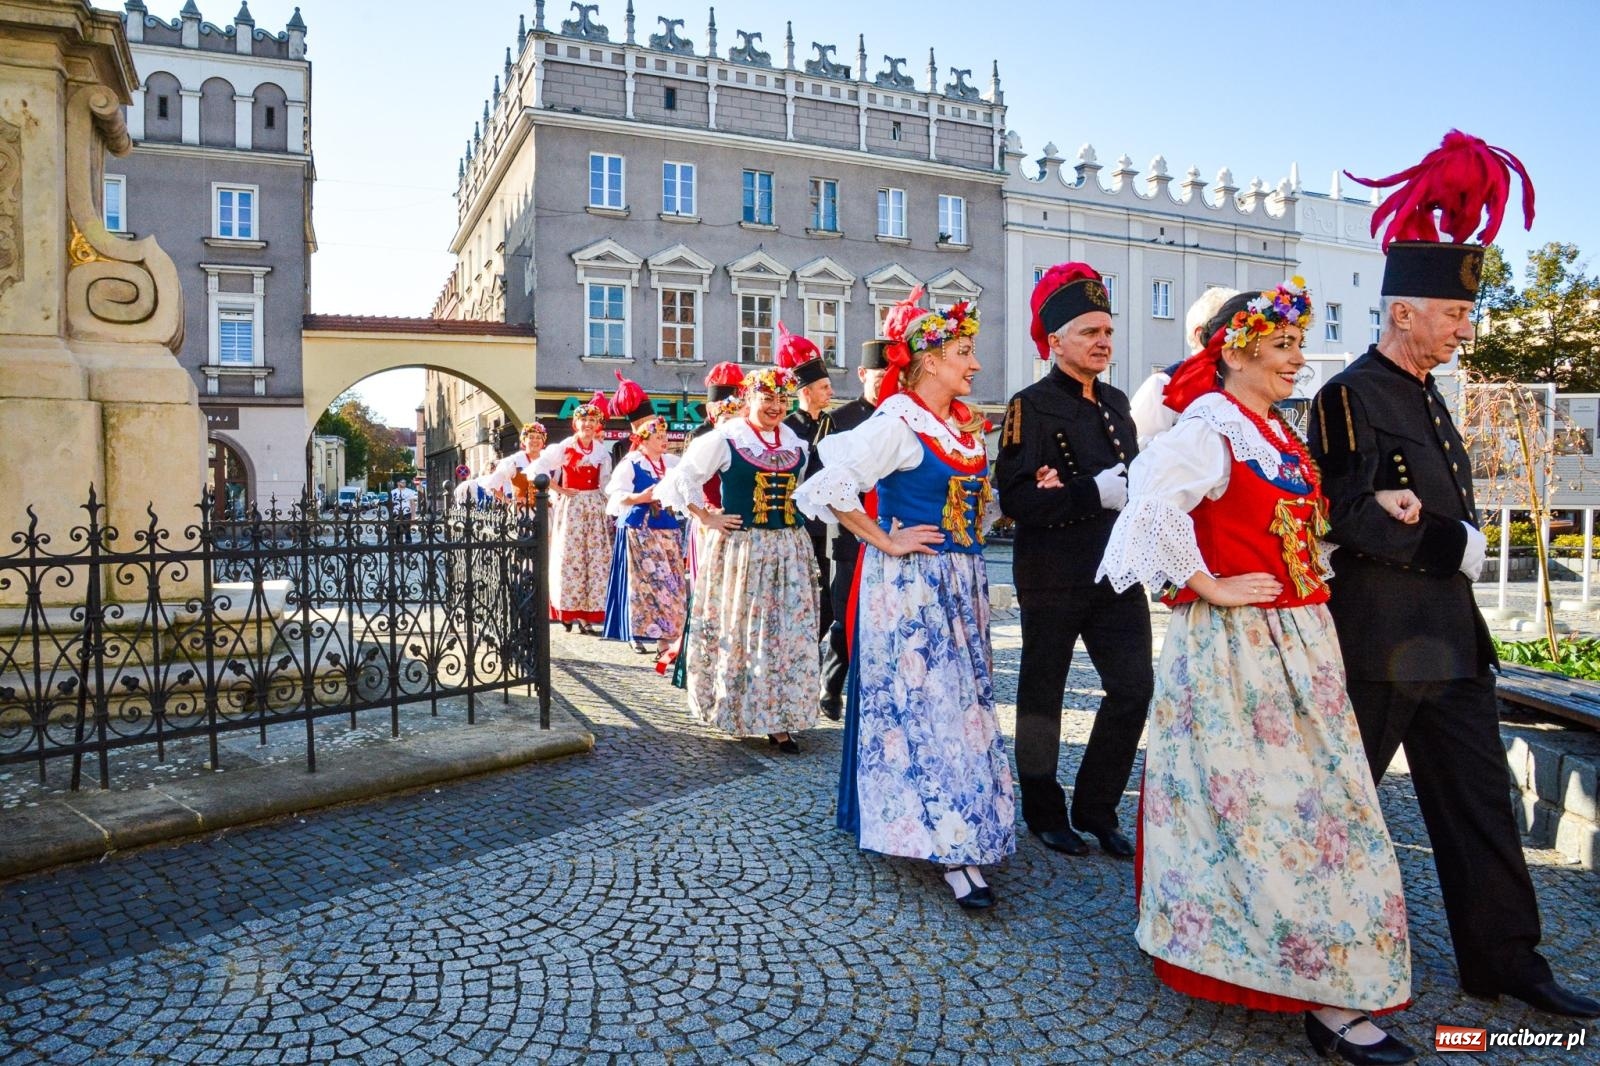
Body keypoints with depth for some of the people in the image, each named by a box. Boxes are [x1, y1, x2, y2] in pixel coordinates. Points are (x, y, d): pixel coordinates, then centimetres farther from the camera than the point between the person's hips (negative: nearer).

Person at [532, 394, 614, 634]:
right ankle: (568, 611, 4)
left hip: (595, 507, 4)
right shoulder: (564, 447, -4)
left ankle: (586, 613, 5)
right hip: (570, 507, -4)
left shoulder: (602, 450, 9)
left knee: (595, 559, 1)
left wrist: (607, 505, 3)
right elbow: (537, 467, -6)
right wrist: (558, 490, -8)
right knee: (570, 558, -5)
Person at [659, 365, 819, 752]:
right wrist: (707, 518, -6)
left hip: (790, 550, 5)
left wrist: (797, 513, 9)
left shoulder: (797, 443, 9)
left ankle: (779, 718, 11)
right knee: (739, 631, 4)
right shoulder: (725, 438, -4)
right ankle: (737, 711, 18)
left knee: (790, 634, 4)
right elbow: (683, 479, -1)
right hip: (740, 549, -4)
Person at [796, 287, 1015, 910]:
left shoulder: (966, 425, 11)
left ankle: (959, 829, 26)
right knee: (922, 706, -5)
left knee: (962, 702, 13)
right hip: (911, 585, -8)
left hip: (961, 583, 8)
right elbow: (825, 489, -22)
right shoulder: (897, 424, -14)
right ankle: (948, 848, 1)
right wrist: (886, 542, -17)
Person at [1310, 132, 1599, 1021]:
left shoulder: (1426, 397, 14)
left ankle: (1504, 960, 24)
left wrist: (1445, 529, -1)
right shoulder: (1350, 398, -13)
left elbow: (1453, 513, 18)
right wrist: (1454, 547, -12)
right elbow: (1359, 526, -18)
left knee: (1477, 798, 12)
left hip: (1448, 638, 9)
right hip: (1380, 642, -9)